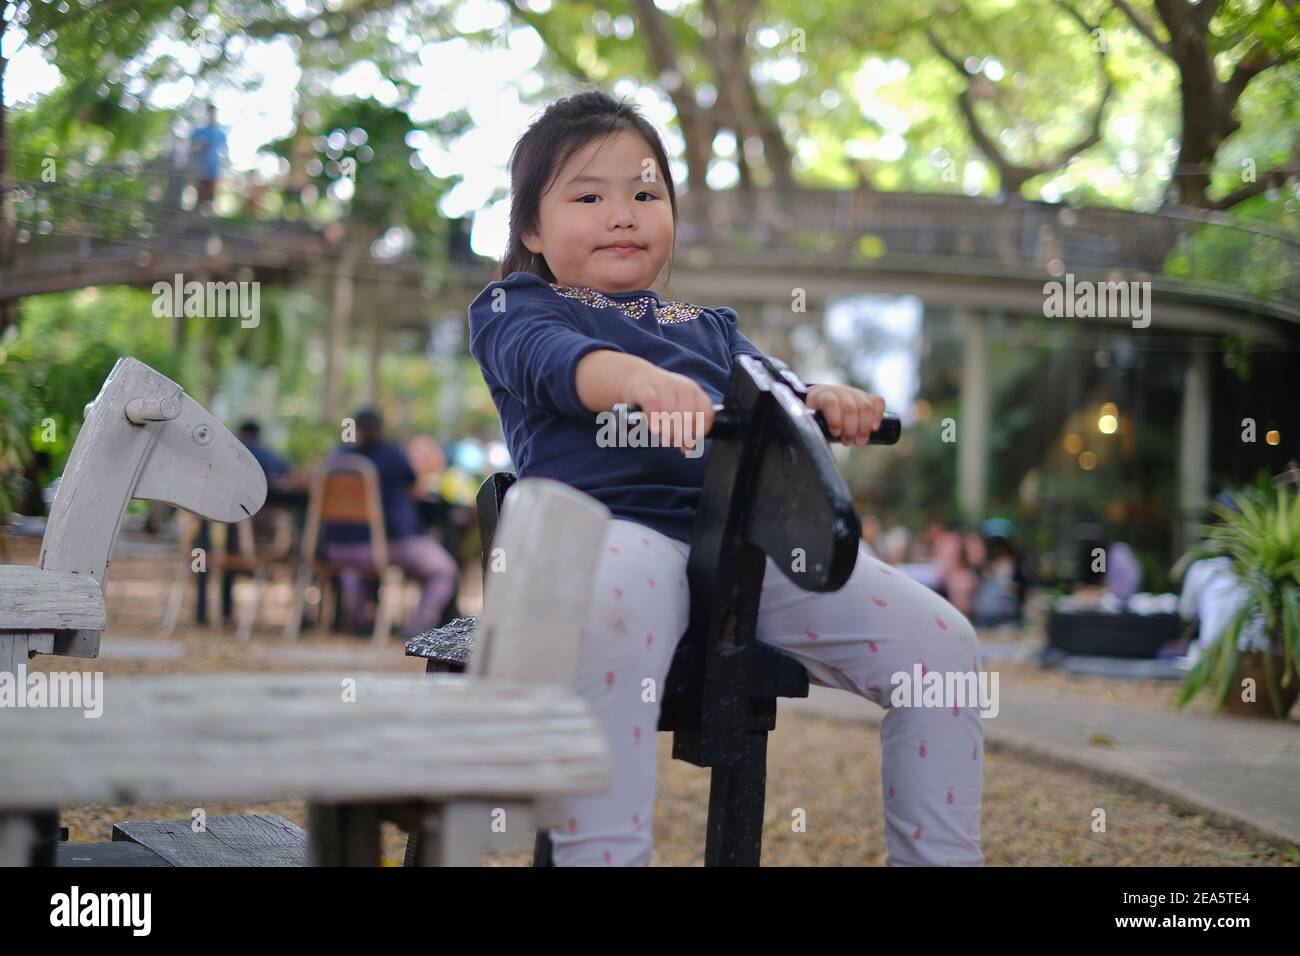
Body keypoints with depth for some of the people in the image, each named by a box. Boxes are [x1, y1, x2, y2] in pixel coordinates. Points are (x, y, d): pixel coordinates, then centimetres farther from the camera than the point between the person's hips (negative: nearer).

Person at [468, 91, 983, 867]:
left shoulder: (709, 327, 35)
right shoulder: (515, 308, 17)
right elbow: (554, 359, -7)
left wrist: (820, 399, -11)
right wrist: (641, 379, -31)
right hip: (614, 519, -5)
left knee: (941, 643, -9)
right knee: (607, 620, -43)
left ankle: (939, 854, 0)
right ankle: (599, 855, -41)